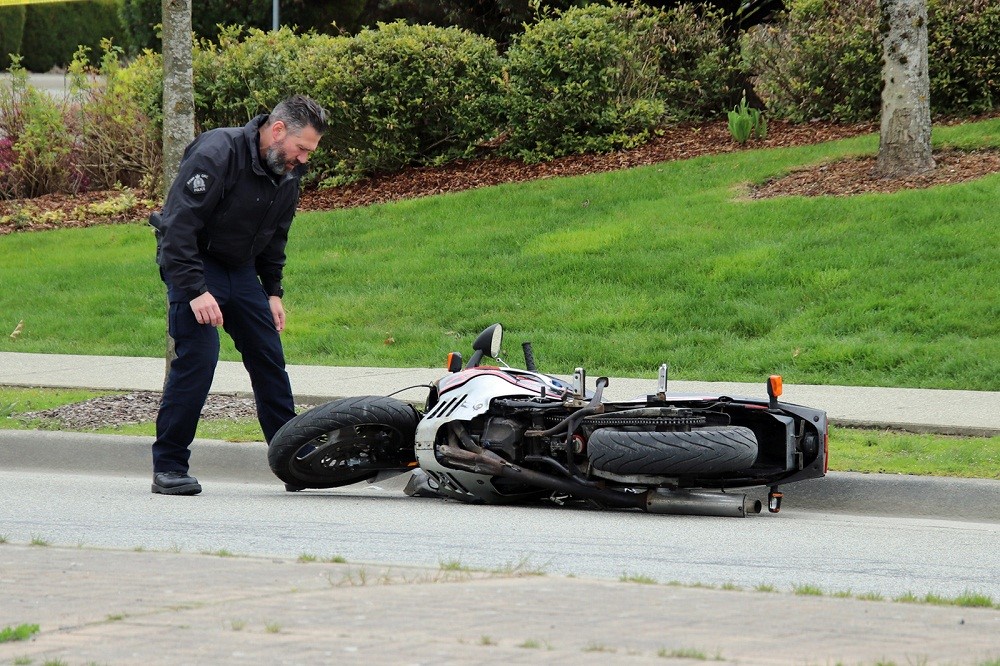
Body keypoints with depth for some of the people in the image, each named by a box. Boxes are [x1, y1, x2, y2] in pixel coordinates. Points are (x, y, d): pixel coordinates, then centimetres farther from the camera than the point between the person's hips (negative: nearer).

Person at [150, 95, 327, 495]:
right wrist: (195, 291, -31)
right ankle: (168, 467, -12)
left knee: (269, 359, 4)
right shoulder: (217, 154, -24)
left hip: (241, 269, 8)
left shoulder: (288, 174, 2)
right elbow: (179, 225, -27)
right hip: (195, 266, -7)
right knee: (197, 357, -18)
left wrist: (272, 291, 12)